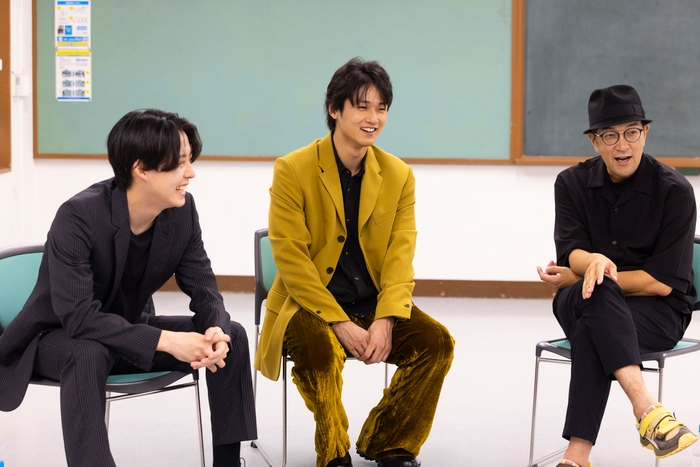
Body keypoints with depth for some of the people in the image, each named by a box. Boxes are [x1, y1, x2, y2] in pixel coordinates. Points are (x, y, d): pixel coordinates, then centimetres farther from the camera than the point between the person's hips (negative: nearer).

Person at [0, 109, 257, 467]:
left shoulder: (182, 211, -10)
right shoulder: (78, 216, -29)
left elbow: (204, 289, -8)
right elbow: (78, 316, -36)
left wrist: (217, 331, -32)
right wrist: (166, 341, -41)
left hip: (130, 331, 6)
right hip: (59, 337, -6)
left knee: (233, 336, -12)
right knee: (88, 355, -41)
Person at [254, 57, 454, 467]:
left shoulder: (399, 175, 3)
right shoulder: (293, 170, -9)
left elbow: (400, 256, -2)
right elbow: (290, 259, -14)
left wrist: (385, 321, -20)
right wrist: (339, 323, -21)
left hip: (374, 306, 4)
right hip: (309, 306, -4)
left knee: (436, 341, -18)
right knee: (319, 347, -35)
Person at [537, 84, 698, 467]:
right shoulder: (573, 184, 2)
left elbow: (663, 282, -13)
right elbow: (571, 254, -9)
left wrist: (579, 276, -12)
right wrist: (594, 262, -36)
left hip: (658, 311, -2)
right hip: (578, 305, 2)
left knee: (590, 331, -36)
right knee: (596, 292, -36)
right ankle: (646, 408, -52)